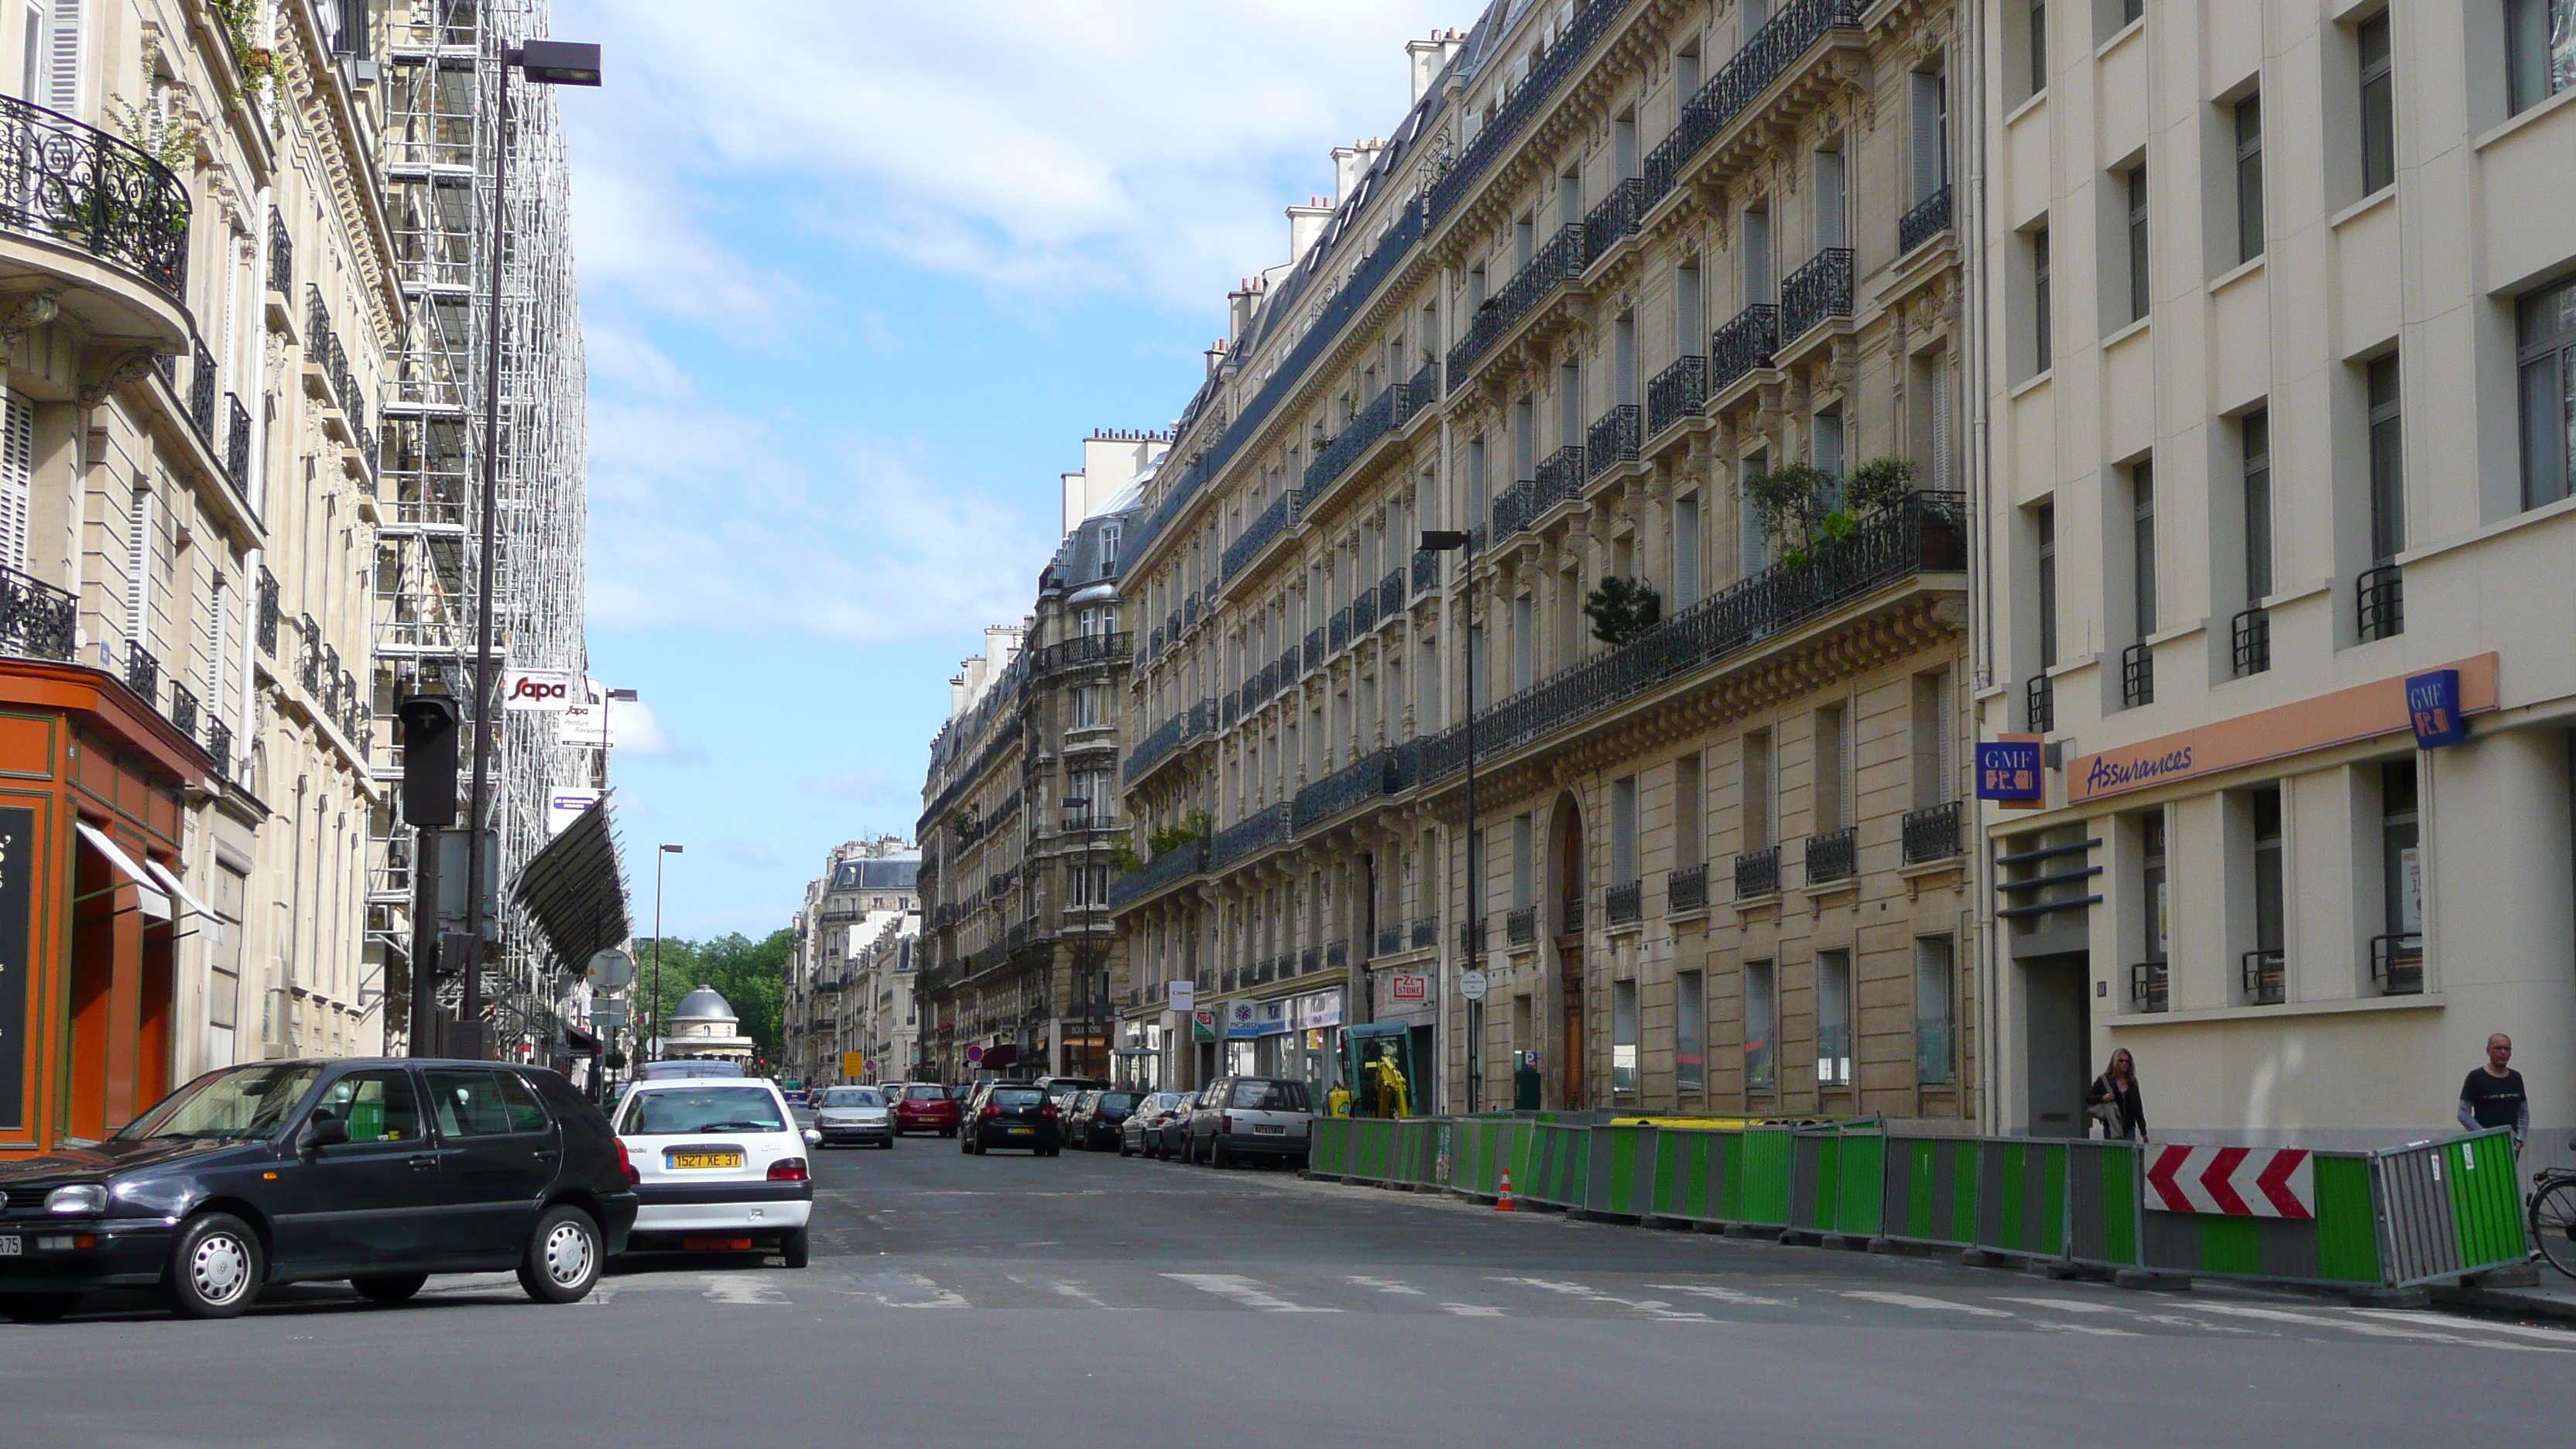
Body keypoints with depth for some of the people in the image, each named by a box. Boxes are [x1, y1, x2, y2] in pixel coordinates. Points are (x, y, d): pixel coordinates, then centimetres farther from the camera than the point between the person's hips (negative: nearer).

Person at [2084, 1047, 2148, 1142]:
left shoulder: (2132, 1082, 12)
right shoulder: (2104, 1080, 1)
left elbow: (2138, 1107, 17)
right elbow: (2088, 1097, 5)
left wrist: (2143, 1131, 16)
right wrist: (2102, 1098, -15)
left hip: (2129, 1128, 3)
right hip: (2111, 1127, -3)